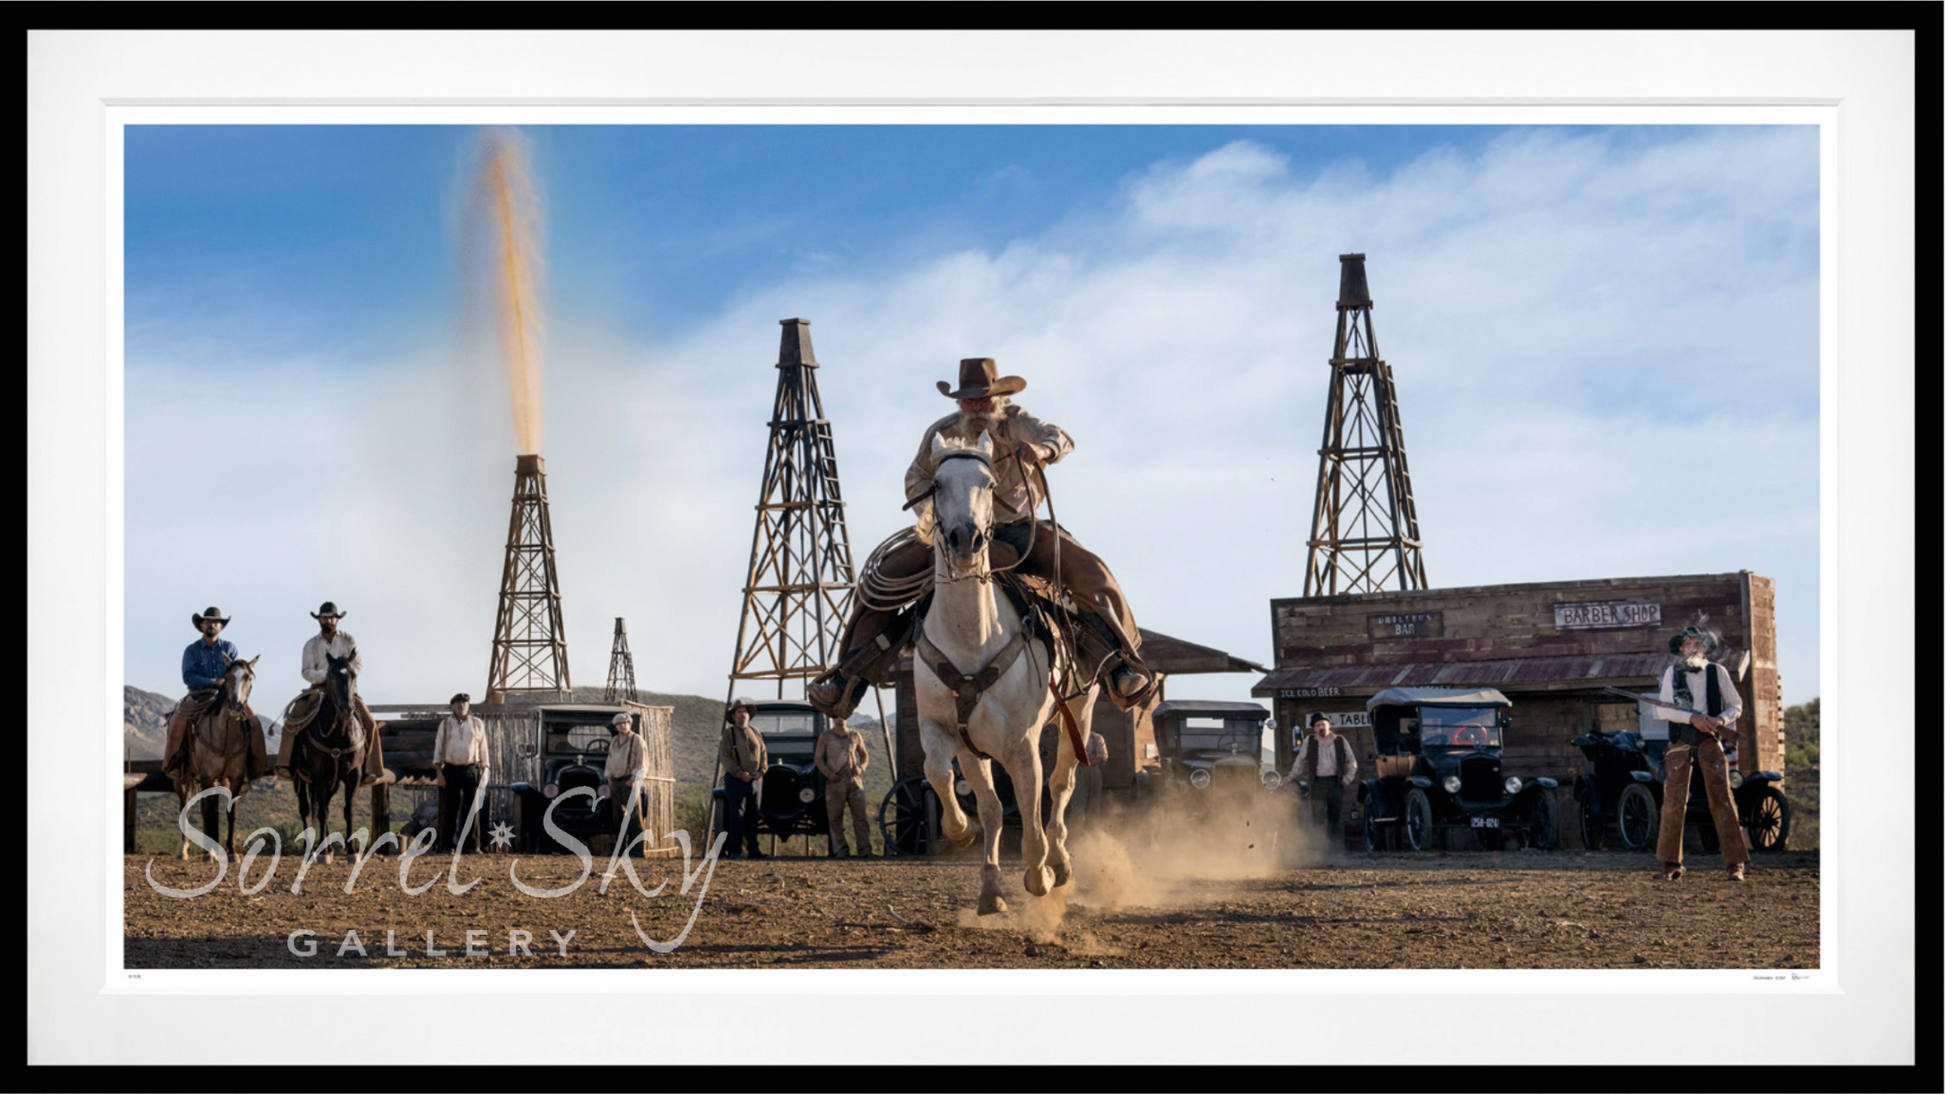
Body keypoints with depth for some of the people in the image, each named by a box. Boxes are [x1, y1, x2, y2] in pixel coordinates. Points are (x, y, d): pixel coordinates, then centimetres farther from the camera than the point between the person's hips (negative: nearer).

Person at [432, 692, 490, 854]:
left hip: (471, 770, 1)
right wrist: (439, 772, -4)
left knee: (471, 808, -1)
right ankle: (446, 845, 3)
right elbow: (438, 748, 5)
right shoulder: (445, 724, 6)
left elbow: (483, 749, 11)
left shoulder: (477, 724, 9)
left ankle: (473, 846, 2)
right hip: (450, 770, -1)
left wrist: (484, 771, 3)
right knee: (449, 809, -1)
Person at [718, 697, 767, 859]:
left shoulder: (755, 733, 13)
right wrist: (740, 773, -15)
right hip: (736, 780, -5)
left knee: (752, 816, 6)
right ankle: (735, 851, -9)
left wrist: (761, 771, -2)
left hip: (755, 780, 5)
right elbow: (724, 757, -8)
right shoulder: (729, 733, -2)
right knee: (737, 816, -8)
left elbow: (763, 753, 16)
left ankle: (753, 850, 8)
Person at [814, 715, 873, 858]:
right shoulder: (826, 737, 7)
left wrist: (860, 768, 1)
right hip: (835, 782, -2)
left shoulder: (855, 736, 14)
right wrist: (828, 773, -12)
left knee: (860, 816, -3)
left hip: (854, 781, 2)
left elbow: (864, 755, 22)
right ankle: (840, 850, -3)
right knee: (835, 817, -5)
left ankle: (865, 850, -3)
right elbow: (819, 759, 4)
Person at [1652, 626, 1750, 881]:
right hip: (1680, 743, 0)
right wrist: (1693, 718, -16)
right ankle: (1670, 863, 4)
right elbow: (1663, 709, -2)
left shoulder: (1717, 672, 7)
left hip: (1710, 741, 0)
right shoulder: (1672, 673, 6)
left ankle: (1734, 863, -6)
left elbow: (1736, 705, 10)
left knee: (1722, 800, -6)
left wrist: (1721, 719, -11)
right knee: (1673, 802, -4)